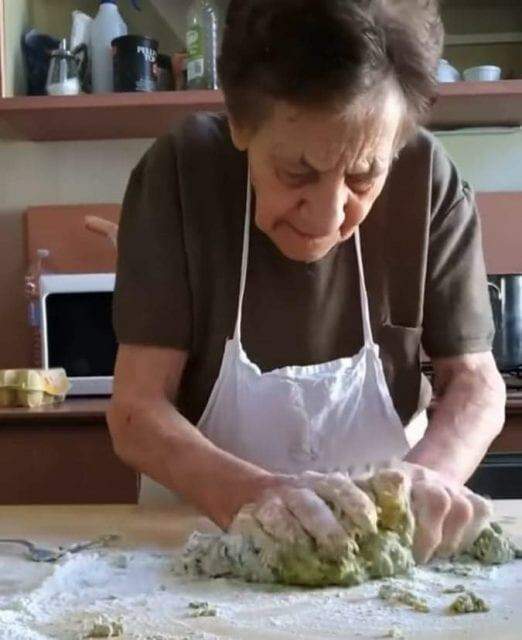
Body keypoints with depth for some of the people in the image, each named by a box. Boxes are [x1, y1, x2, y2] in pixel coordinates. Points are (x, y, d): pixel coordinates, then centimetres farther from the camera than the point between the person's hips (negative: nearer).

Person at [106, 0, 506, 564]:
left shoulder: (428, 180, -14)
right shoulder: (181, 175, -17)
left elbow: (474, 381, -9)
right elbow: (137, 411, -18)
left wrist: (432, 475, -29)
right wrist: (253, 494, -36)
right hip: (205, 526, 0)